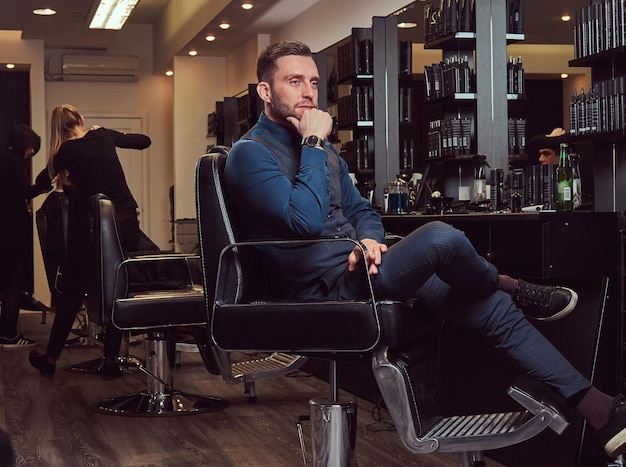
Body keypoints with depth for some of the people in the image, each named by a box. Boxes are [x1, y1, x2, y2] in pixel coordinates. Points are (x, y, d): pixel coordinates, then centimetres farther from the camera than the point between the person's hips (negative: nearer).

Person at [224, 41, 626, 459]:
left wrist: (370, 240, -4)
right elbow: (306, 220, -24)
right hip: (328, 289, -9)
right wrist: (313, 144, -17)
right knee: (439, 237, -30)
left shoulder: (322, 149, 17)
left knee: (494, 307, -1)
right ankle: (509, 286, 3)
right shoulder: (250, 153, -10)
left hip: (357, 268, 9)